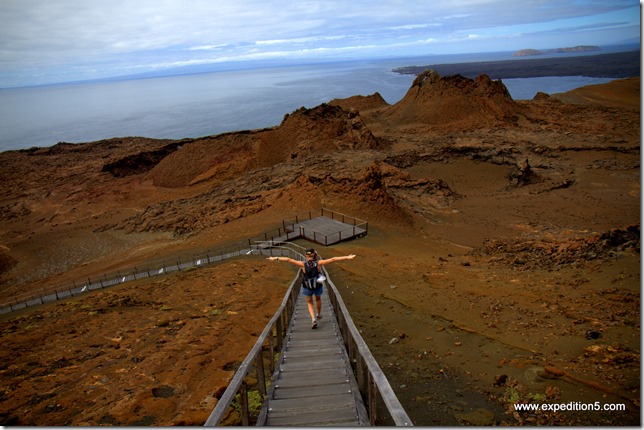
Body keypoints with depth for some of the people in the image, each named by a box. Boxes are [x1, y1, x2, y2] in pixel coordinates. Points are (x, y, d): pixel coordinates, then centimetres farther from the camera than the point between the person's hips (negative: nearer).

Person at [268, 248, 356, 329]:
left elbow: (288, 260, -18)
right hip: (318, 287, 1)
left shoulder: (303, 264, -20)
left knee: (310, 303, 23)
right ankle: (319, 314, 55)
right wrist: (347, 257, -20)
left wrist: (276, 258, -10)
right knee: (318, 299, 33)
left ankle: (314, 319, 2)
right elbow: (333, 259, -21)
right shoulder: (318, 263, -20)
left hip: (307, 288, -1)